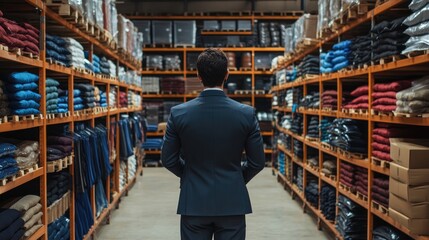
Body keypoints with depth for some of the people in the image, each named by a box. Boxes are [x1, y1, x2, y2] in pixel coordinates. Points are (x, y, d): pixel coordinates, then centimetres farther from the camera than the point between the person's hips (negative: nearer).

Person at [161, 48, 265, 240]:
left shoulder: (178, 113, -8)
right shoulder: (246, 114, -9)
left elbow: (168, 160, 0)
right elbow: (257, 161, -2)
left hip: (194, 203, 1)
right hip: (232, 203, 0)